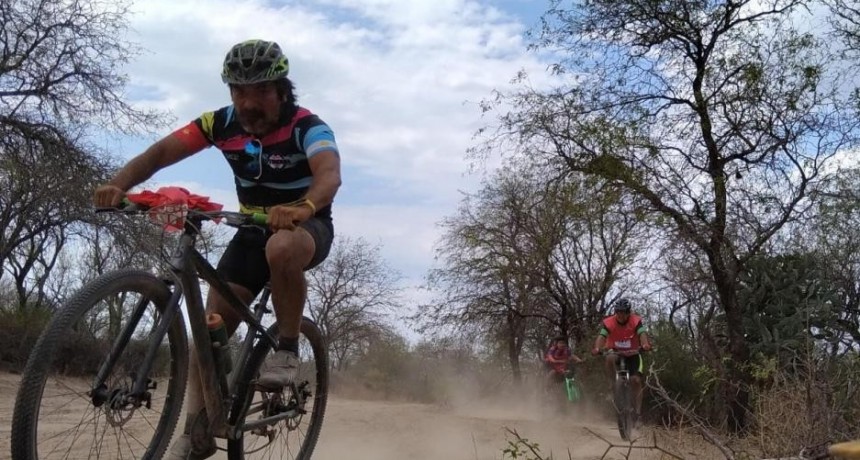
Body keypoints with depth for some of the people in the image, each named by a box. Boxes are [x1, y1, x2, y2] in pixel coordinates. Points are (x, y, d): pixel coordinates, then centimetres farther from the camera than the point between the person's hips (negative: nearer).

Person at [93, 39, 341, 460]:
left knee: (282, 248, -41)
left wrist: (303, 207, -63)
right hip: (253, 228, 4)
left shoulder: (307, 127, -23)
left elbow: (329, 174, -41)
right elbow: (161, 152, -15)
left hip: (308, 226, -4)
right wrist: (117, 185, -34)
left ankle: (287, 349, -20)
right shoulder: (222, 123, -10)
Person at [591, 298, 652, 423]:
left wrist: (645, 344, -58)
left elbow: (642, 334, -35)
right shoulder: (608, 322, -19)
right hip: (615, 352, 0)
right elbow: (601, 336, -33)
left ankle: (638, 410, -9)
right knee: (610, 358, -36)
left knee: (636, 380, -18)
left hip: (632, 353, 0)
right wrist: (597, 348, -54)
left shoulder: (636, 321, -18)